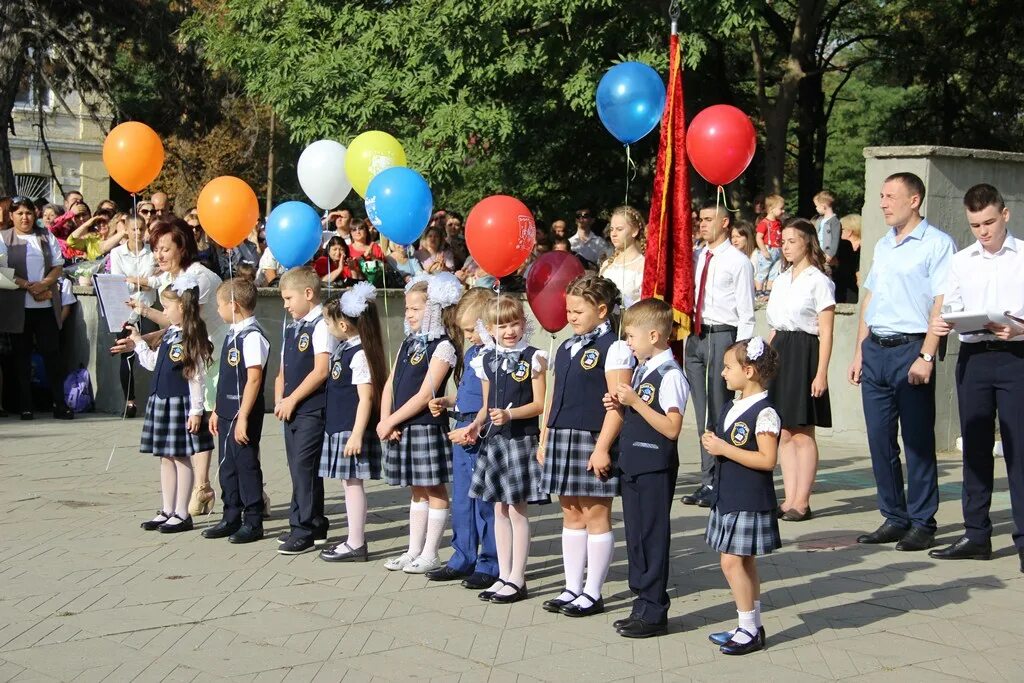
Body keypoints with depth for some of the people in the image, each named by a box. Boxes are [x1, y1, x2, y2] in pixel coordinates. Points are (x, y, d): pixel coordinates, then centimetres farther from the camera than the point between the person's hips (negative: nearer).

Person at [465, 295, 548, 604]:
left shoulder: (532, 358, -6)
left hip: (521, 439, -5)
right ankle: (503, 575, 18)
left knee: (517, 509, -2)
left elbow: (539, 404, -8)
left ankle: (517, 579, 6)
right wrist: (477, 423, -3)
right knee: (500, 509, 10)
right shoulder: (487, 361, 10)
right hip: (493, 439, 6)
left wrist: (509, 415, -21)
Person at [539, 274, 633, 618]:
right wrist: (545, 439, 15)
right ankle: (572, 588, 20)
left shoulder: (613, 348, -9)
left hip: (593, 441, -8)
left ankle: (592, 593, 8)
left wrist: (602, 448, -19)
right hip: (562, 438, 8)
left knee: (596, 514, 0)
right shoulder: (566, 348, 15)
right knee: (571, 514, 12)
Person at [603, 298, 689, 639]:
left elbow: (671, 428, -22)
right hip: (633, 466, 9)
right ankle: (643, 604, 24)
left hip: (655, 470, -9)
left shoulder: (670, 375, -16)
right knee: (635, 537, 14)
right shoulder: (641, 370, 12)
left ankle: (654, 613, 7)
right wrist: (620, 406, 2)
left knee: (652, 537, -1)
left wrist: (635, 401, -23)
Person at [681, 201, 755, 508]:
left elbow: (746, 314, -8)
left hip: (722, 336, -7)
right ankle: (708, 480, 19)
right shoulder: (696, 258, 13)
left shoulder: (738, 262, -5)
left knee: (721, 410, -3)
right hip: (695, 336, 7)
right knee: (703, 412, 11)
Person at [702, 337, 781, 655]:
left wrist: (725, 449, -20)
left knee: (732, 561, -8)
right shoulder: (730, 407, 11)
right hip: (728, 496, 9)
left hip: (750, 501, -9)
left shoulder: (764, 413, -17)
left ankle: (749, 630, 2)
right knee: (744, 561, 13)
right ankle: (752, 627, 22)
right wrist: (712, 442, -2)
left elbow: (767, 460, -22)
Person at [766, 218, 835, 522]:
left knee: (802, 434, -3)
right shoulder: (780, 281, 16)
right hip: (778, 354, 7)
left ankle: (802, 502, 2)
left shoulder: (819, 281, -5)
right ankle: (790, 499, 12)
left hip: (804, 354, -7)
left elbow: (826, 333, -9)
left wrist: (821, 373, -15)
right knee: (784, 433, 7)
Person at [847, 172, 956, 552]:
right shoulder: (883, 245, 18)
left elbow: (941, 304, -11)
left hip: (910, 349, -7)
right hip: (875, 349, 7)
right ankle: (894, 518, 17)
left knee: (917, 441, -1)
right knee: (880, 439, 8)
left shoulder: (936, 244, -5)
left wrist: (926, 356, -18)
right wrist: (860, 353, 16)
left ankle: (922, 523, 7)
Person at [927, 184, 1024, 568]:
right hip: (973, 357, 4)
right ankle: (976, 535, 16)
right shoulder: (961, 262, 13)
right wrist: (940, 324, -8)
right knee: (975, 446, 8)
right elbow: (951, 311, 13)